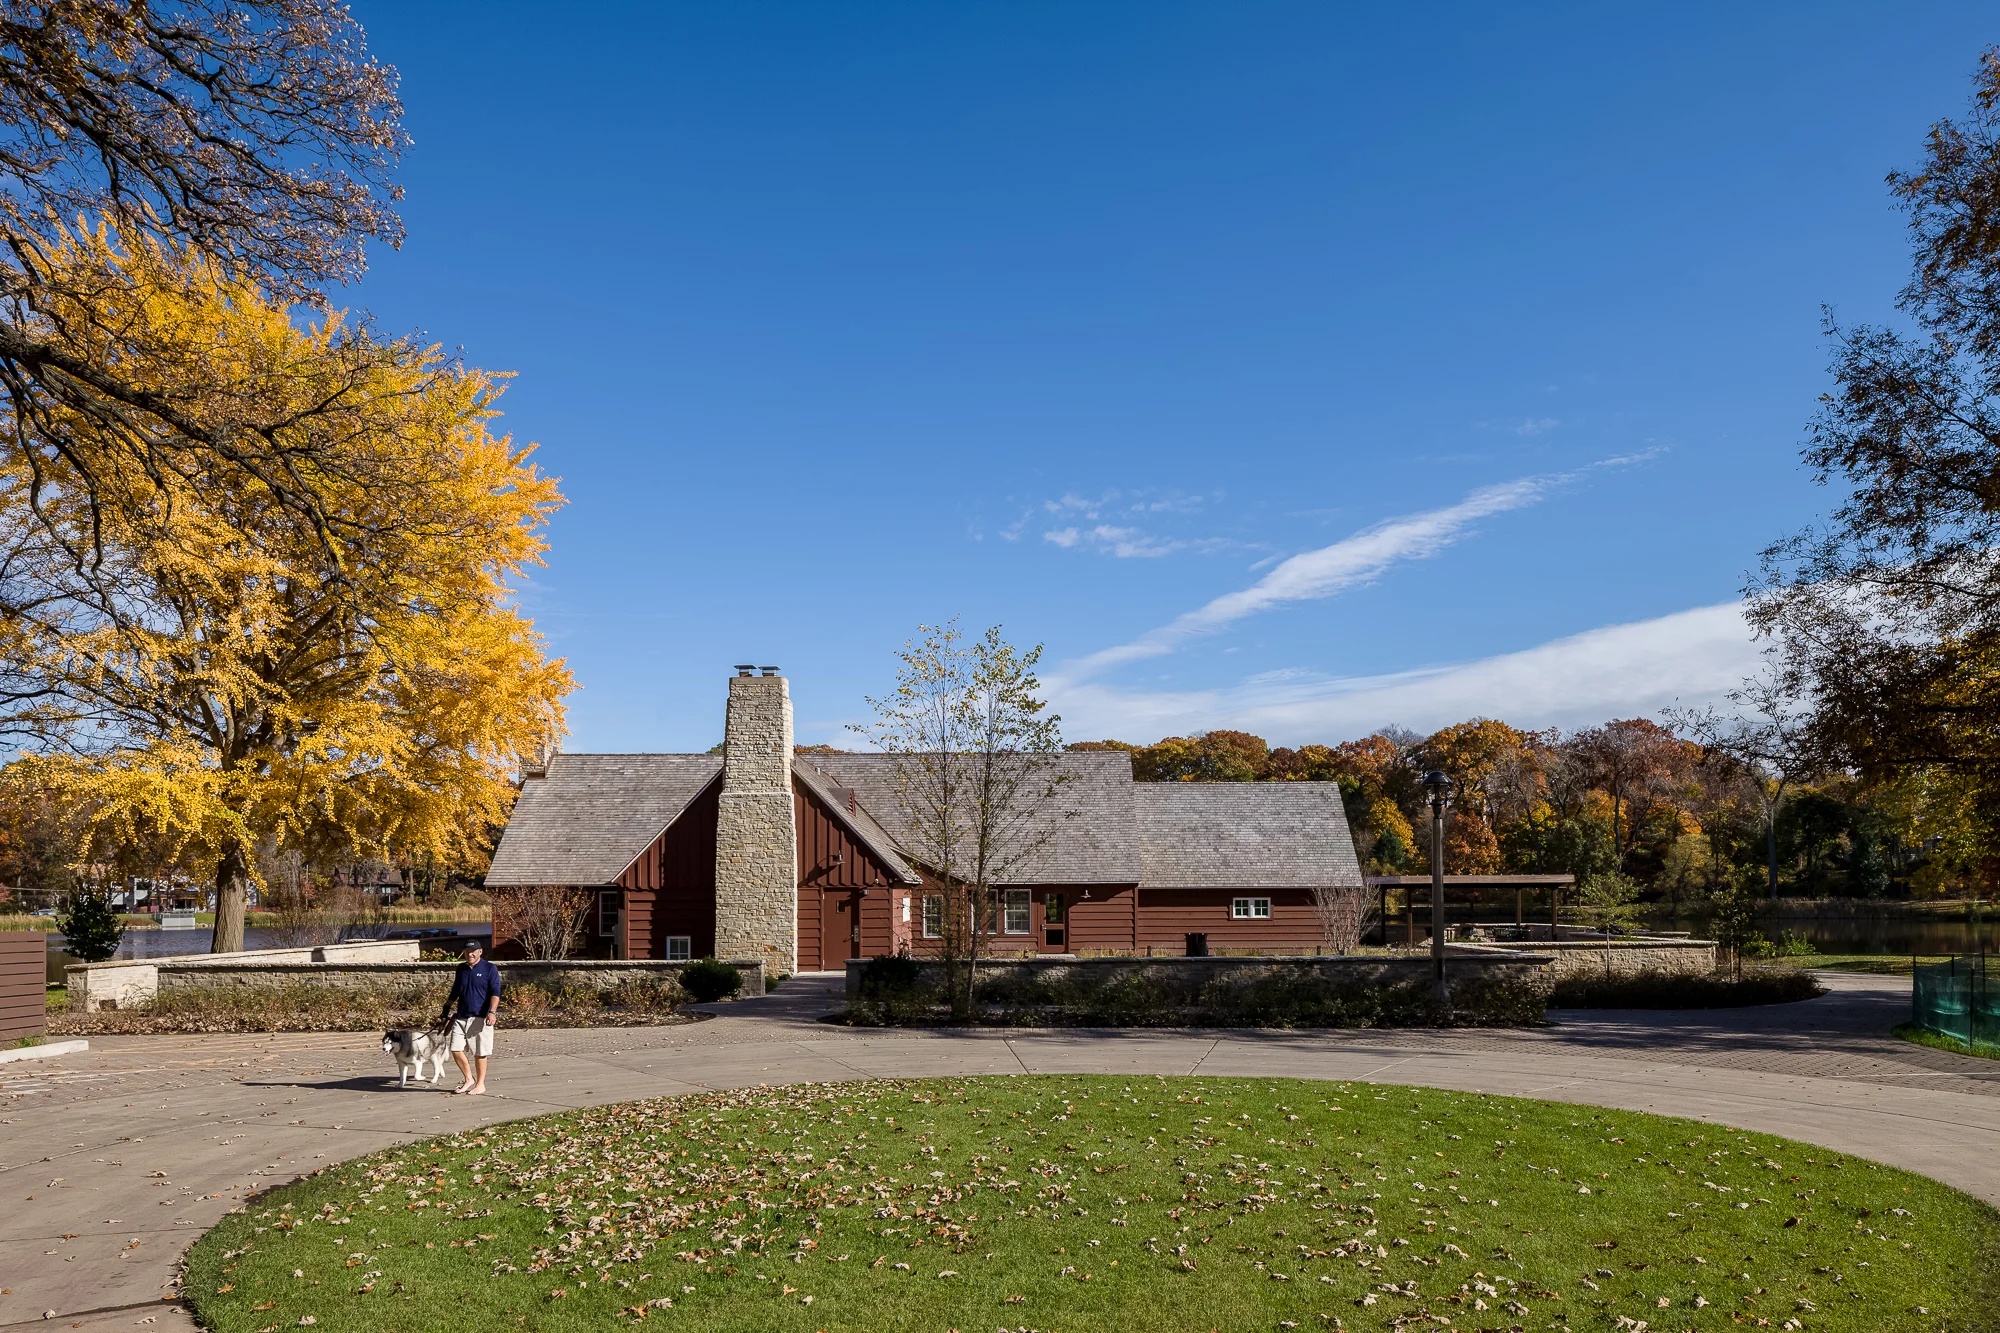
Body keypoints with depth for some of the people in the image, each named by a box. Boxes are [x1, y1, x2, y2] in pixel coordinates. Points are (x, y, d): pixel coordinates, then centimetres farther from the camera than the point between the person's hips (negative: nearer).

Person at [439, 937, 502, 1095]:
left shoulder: (490, 969, -3)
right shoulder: (461, 969, 14)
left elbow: (495, 993, -10)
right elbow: (454, 993, 25)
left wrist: (492, 1012, -22)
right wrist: (445, 1011, 24)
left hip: (480, 1018, -5)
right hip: (460, 1017, 5)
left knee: (480, 1053, 0)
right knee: (456, 1049, -1)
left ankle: (480, 1084, 15)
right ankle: (469, 1079, 17)